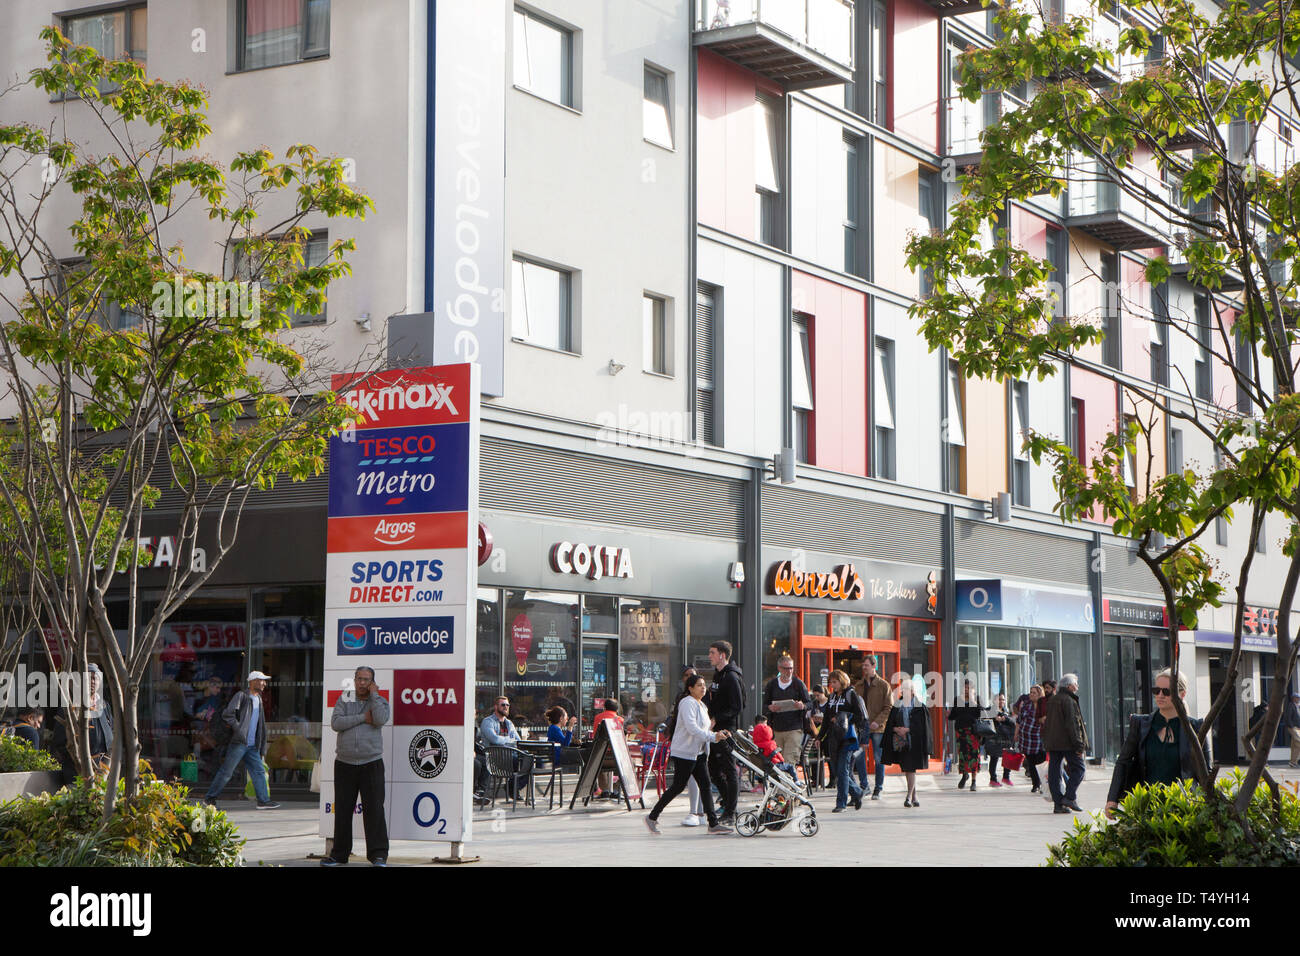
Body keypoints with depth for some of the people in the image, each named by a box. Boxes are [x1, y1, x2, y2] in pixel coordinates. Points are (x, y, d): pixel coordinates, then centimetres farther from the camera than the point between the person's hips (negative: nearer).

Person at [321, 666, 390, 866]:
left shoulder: (380, 701, 8)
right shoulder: (344, 701, 11)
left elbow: (381, 719, -14)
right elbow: (335, 723, -6)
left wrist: (373, 694, -6)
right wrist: (363, 718, -10)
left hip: (371, 764, -2)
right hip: (344, 764, 2)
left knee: (374, 809, -7)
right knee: (342, 810, 5)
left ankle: (378, 855, -5)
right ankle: (339, 854, 13)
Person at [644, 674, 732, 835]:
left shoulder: (702, 706, 17)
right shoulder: (687, 703, -13)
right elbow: (692, 728, -24)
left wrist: (718, 733, 3)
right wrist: (713, 737, -25)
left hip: (697, 752, 9)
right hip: (683, 752, -9)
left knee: (705, 785, 1)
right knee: (678, 787, -4)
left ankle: (713, 823, -1)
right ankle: (652, 817, 8)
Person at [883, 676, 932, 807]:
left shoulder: (919, 707, -2)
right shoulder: (897, 706, 10)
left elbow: (922, 725, -8)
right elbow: (890, 724, 10)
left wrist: (907, 730, -16)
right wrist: (896, 729, -10)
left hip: (914, 742, -5)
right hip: (900, 742, 5)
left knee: (911, 769, -10)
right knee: (906, 769, 9)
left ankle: (909, 797, -11)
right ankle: (914, 796, 20)